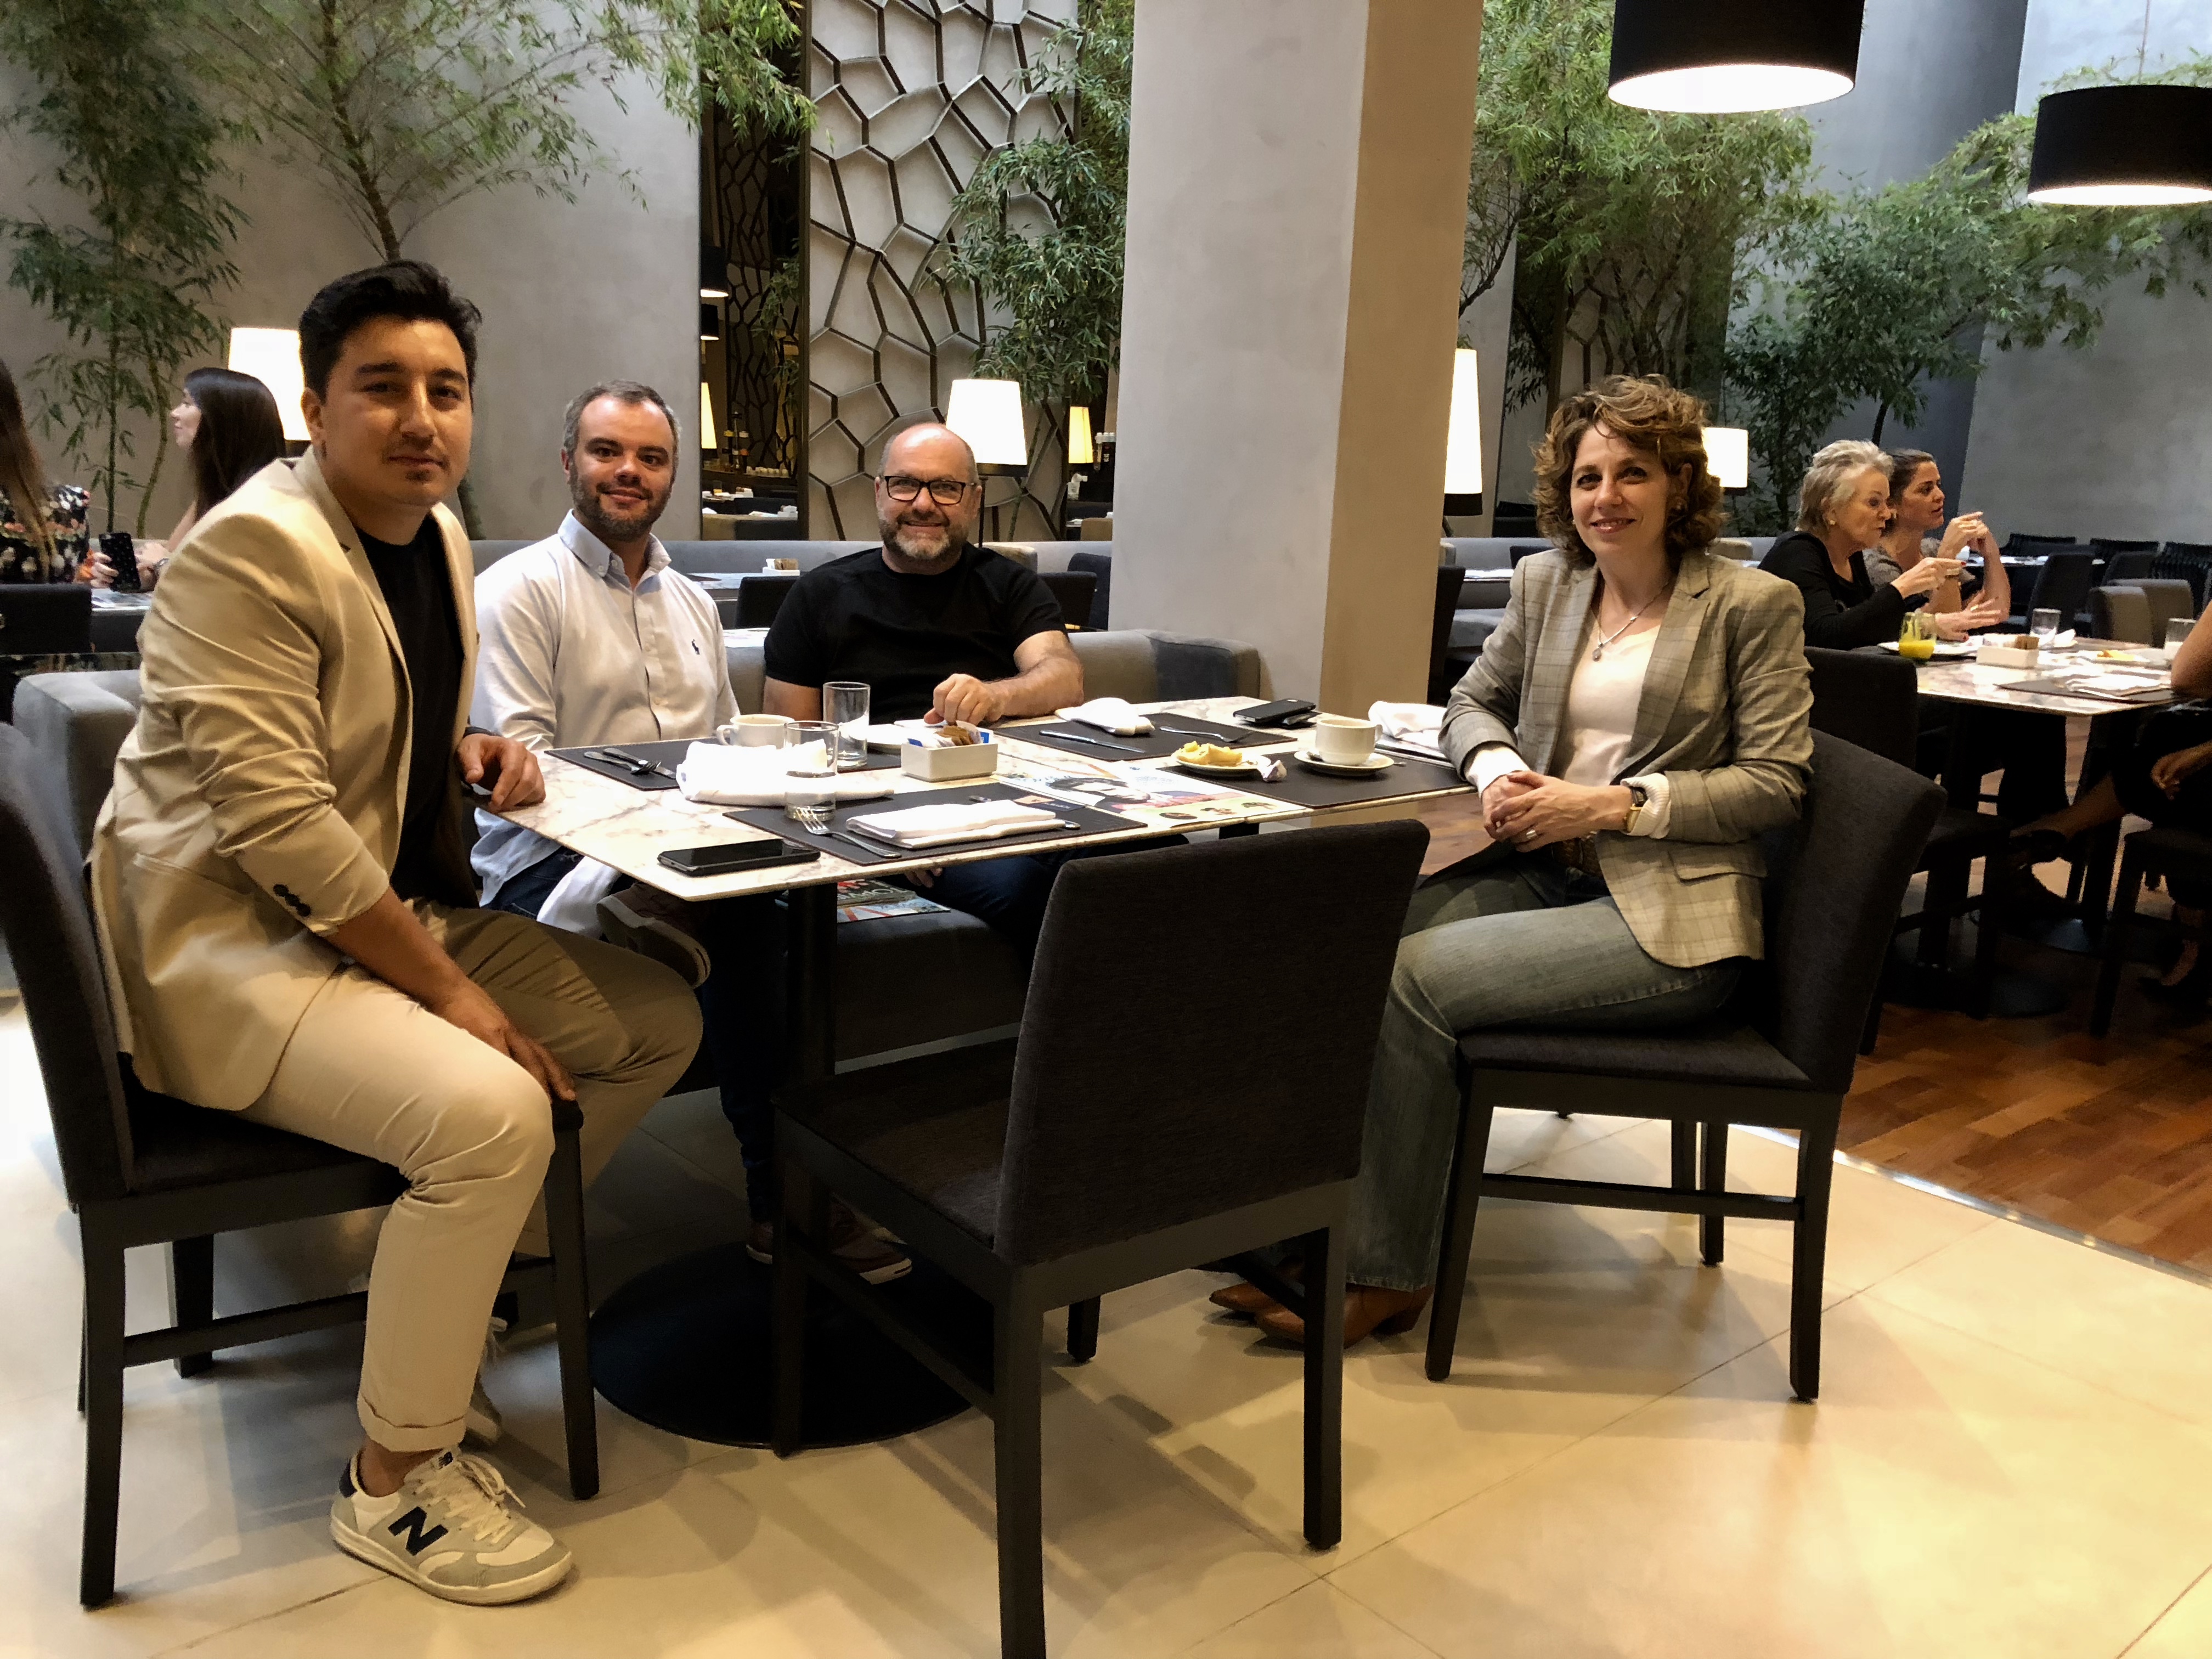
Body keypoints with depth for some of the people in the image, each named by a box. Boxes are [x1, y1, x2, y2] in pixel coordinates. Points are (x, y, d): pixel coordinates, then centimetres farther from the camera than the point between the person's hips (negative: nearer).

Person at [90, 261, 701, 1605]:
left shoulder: (440, 536, 9)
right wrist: (448, 988, -23)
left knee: (658, 1019, 4)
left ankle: (483, 1264, 20)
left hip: (395, 912, 9)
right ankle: (395, 1480, -8)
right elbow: (276, 818, -26)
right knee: (491, 1109, -30)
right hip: (231, 939, -9)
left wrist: (475, 758, 2)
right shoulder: (253, 548, -18)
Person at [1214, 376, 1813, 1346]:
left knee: (1414, 976, -25)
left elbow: (1777, 782, -5)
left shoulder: (1754, 605, -1)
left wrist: (1613, 803, -16)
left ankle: (1383, 1275, -10)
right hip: (1542, 867, 6)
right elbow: (1471, 704, 21)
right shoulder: (1546, 582, 13)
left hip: (1668, 915, -5)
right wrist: (1497, 768, -4)